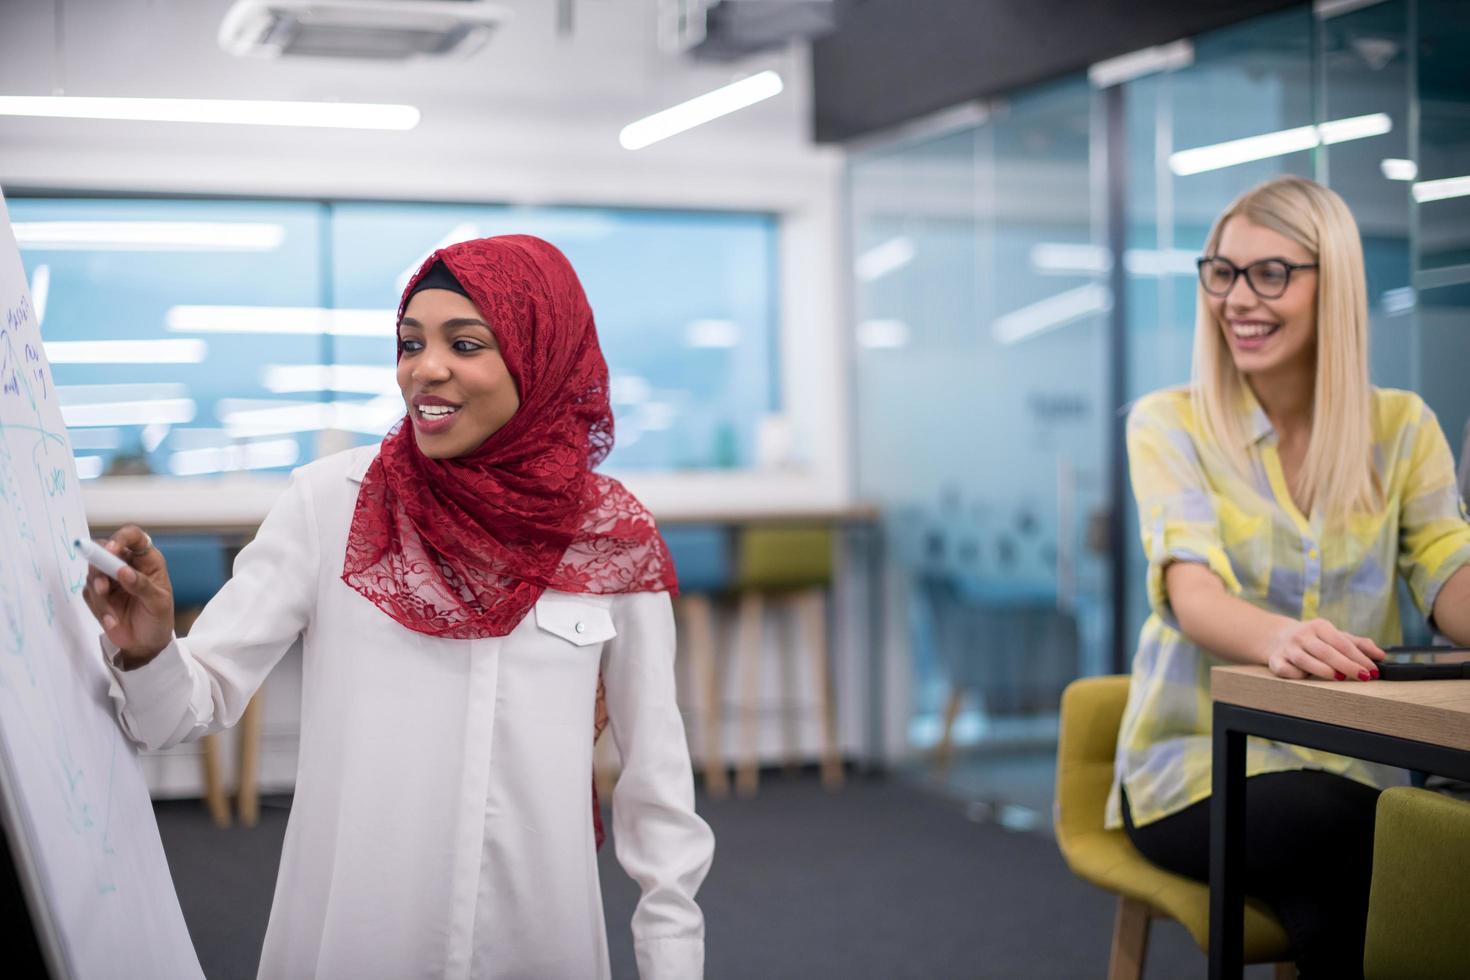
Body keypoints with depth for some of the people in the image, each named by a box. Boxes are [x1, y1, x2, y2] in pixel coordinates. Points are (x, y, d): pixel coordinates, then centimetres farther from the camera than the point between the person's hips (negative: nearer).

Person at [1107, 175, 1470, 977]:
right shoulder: (1169, 424, -1)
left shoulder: (1402, 429, 8)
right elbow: (1192, 593, -17)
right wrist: (1276, 636, -41)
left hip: (1348, 770, 2)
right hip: (1193, 766, -2)